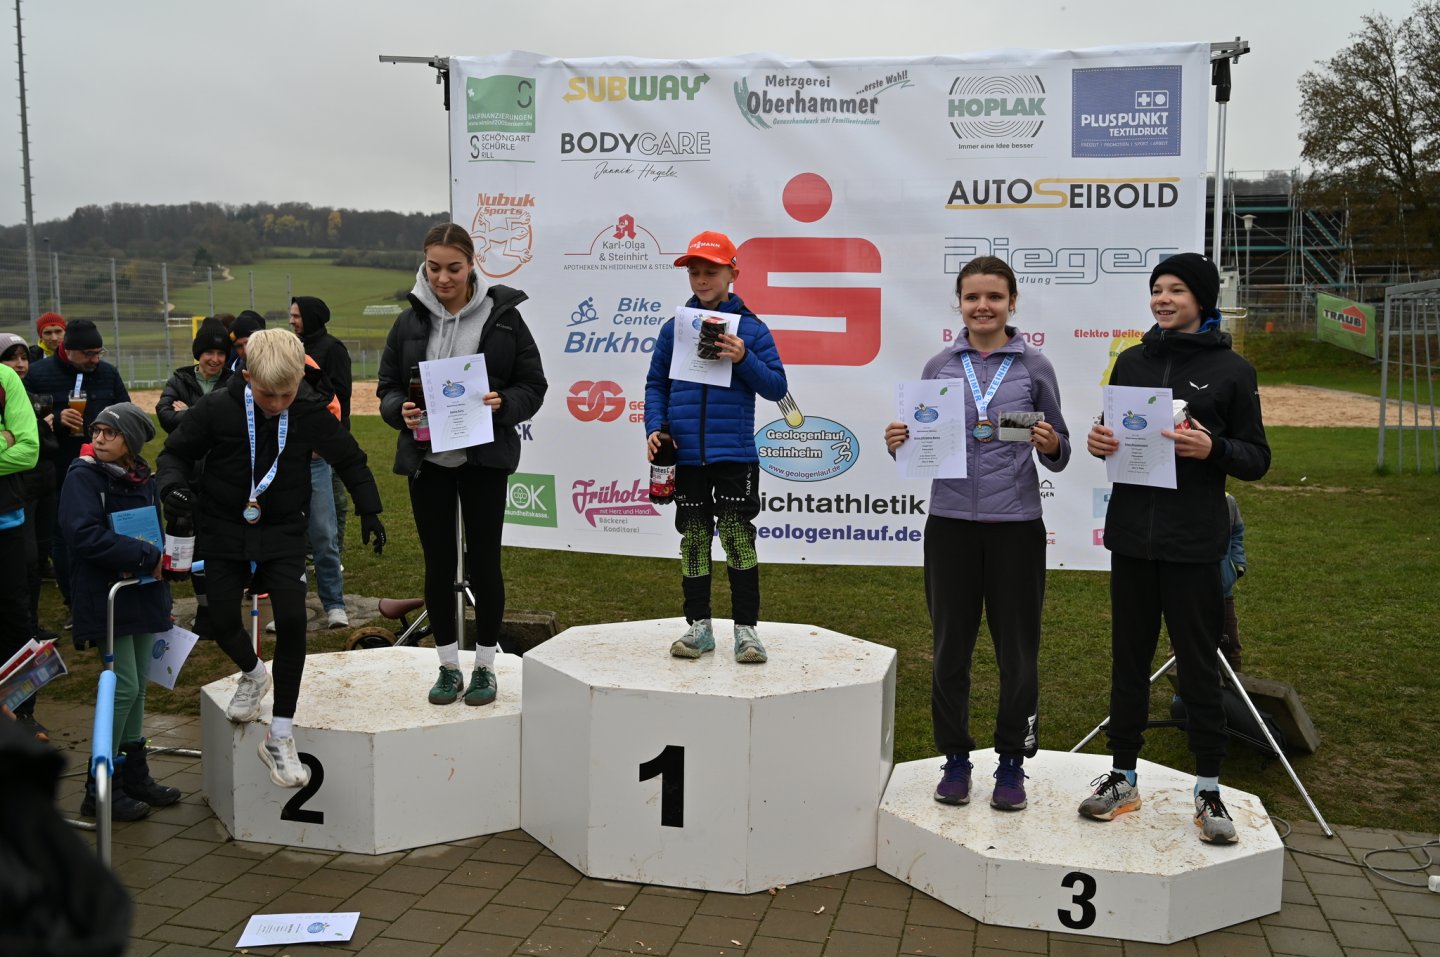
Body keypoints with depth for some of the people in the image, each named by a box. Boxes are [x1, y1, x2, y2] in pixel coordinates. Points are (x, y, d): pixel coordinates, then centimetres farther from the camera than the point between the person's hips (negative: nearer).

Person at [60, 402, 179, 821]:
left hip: (142, 593, 6)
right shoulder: (83, 477, -11)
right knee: (124, 687, -6)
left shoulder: (142, 479, 8)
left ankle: (134, 775, 24)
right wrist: (146, 555, -21)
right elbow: (84, 534, -23)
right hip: (106, 598, -6)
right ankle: (100, 788, 6)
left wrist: (156, 559, 5)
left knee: (137, 686, 12)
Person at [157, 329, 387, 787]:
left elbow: (350, 458, 4)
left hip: (283, 531, -1)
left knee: (292, 622, -13)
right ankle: (252, 674, 40)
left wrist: (369, 510, 5)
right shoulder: (216, 409, -14)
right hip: (223, 530, 1)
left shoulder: (310, 413, -12)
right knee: (222, 622, 1)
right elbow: (176, 452, 0)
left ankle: (280, 739, -3)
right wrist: (173, 485, -21)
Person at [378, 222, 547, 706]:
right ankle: (449, 666, 23)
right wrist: (400, 411, -14)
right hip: (427, 461, 2)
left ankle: (485, 666, 20)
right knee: (438, 564, 8)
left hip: (484, 459, -2)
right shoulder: (409, 321, 3)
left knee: (483, 562, 4)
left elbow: (533, 386, 0)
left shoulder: (503, 316, -3)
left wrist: (502, 403, -20)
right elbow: (387, 388, 8)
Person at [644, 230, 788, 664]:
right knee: (694, 538, 9)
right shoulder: (674, 327, 6)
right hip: (685, 454, 3)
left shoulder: (751, 328, 0)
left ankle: (746, 628, 8)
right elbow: (656, 384, 11)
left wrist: (744, 359, -17)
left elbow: (776, 387, -2)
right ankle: (698, 625, 19)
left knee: (738, 537, -2)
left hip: (735, 454, -3)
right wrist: (654, 428, -3)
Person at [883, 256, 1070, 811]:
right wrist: (900, 444, -9)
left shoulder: (1035, 367, 3)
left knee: (1017, 650, 6)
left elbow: (1058, 456, 6)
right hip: (951, 522, 1)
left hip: (1016, 524, -1)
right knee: (951, 647, 8)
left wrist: (1050, 445, -16)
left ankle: (1012, 762, 20)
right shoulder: (939, 367, 7)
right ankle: (955, 759, 22)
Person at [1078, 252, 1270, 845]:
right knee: (1129, 657, 10)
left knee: (1198, 662, 4)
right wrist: (1098, 443, -5)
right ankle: (1123, 777, 21)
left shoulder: (1231, 370, 0)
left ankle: (1209, 790, 16)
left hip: (1193, 543, -3)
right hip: (1131, 535, 3)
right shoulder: (1132, 362, 10)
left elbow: (1257, 459, 1)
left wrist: (1213, 448, -18)